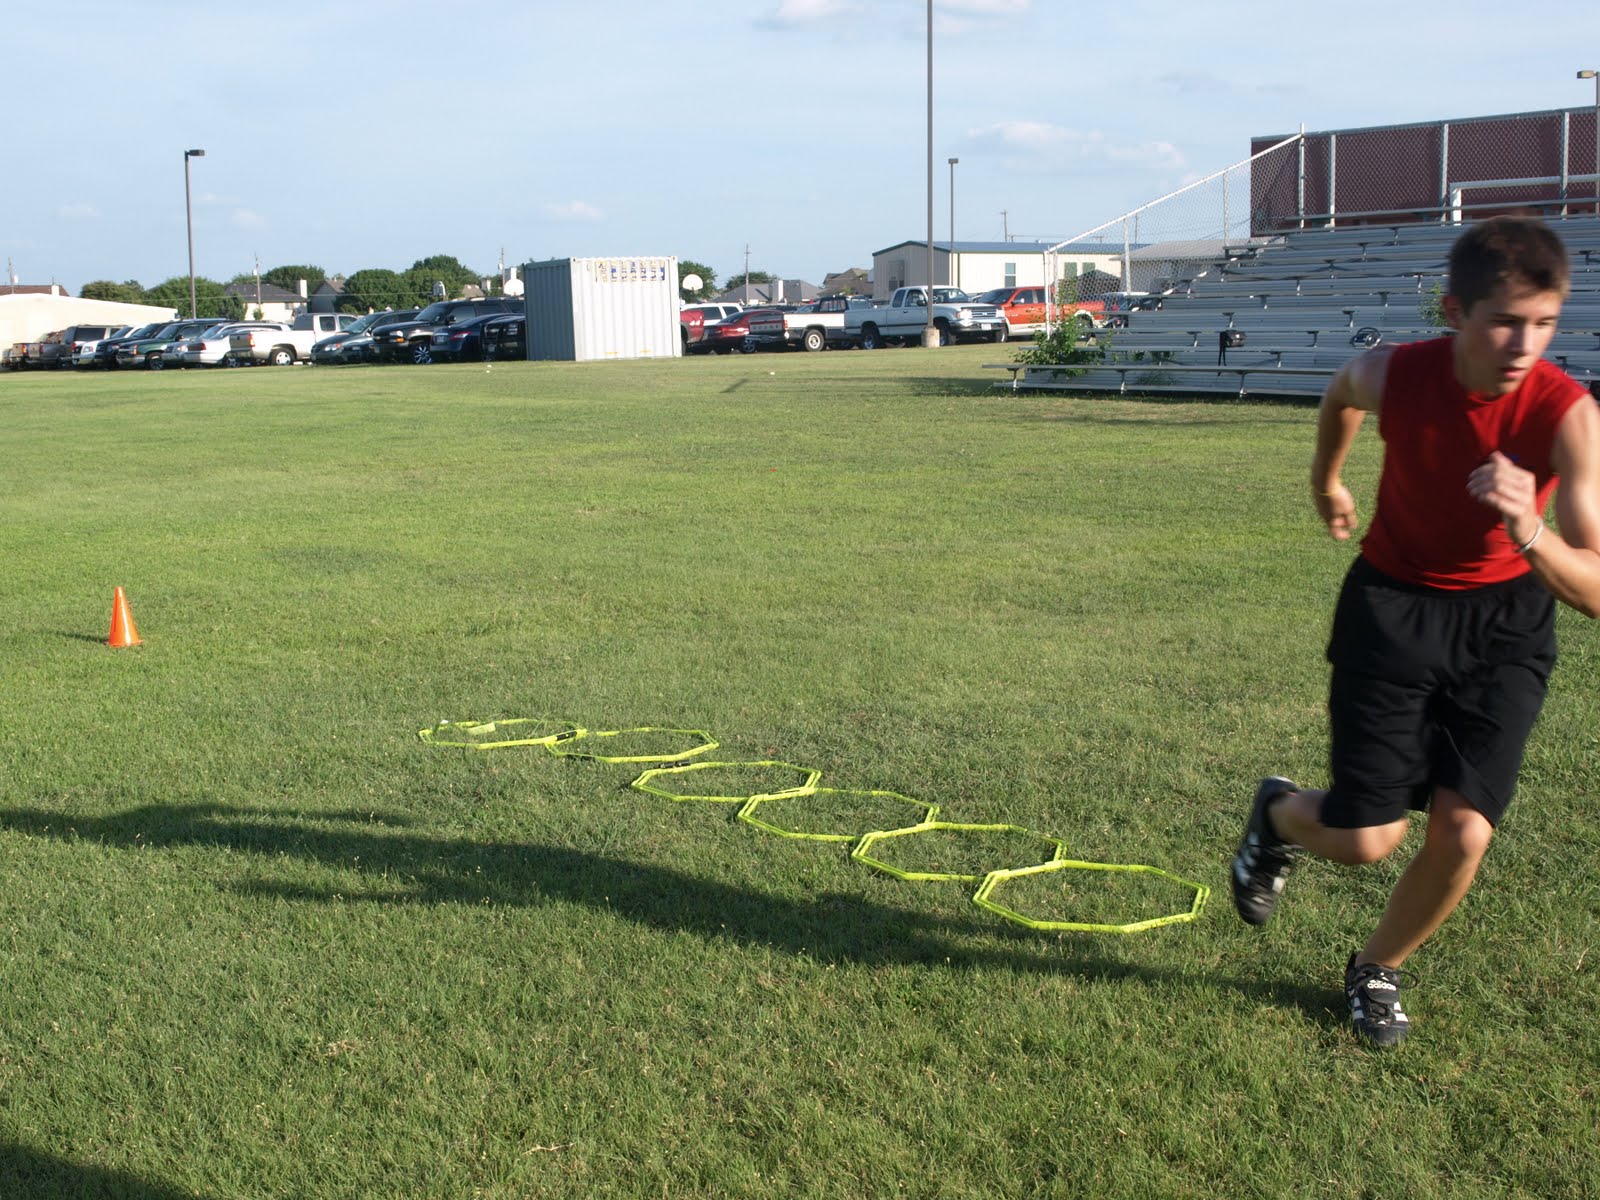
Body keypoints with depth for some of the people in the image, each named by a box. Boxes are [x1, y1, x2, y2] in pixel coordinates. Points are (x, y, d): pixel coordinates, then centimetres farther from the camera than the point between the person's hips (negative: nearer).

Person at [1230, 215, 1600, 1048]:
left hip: (1505, 619, 0)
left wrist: (1530, 536, -49)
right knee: (1365, 840, -6)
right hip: (1393, 603, 0)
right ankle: (1279, 815, 32)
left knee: (1463, 833, -9)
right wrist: (1326, 482, 22)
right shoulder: (1391, 376, -21)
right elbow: (1341, 393, 8)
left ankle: (1377, 970, 21)